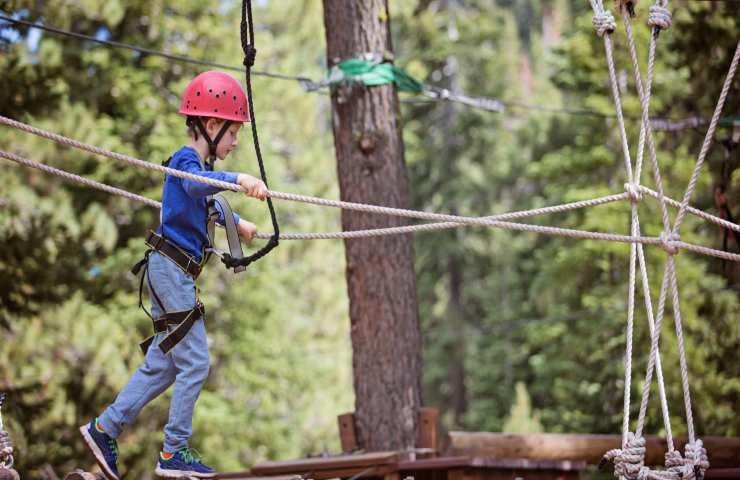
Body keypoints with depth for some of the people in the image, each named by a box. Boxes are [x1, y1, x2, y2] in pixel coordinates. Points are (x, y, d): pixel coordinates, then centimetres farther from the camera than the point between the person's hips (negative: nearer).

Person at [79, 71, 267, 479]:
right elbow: (196, 184, -39)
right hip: (170, 267, -10)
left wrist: (237, 223, 55)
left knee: (162, 364, 12)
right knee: (194, 363, -8)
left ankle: (104, 429, 18)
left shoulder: (199, 163, 18)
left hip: (175, 273, 10)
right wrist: (239, 180, -56)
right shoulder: (186, 160, -13)